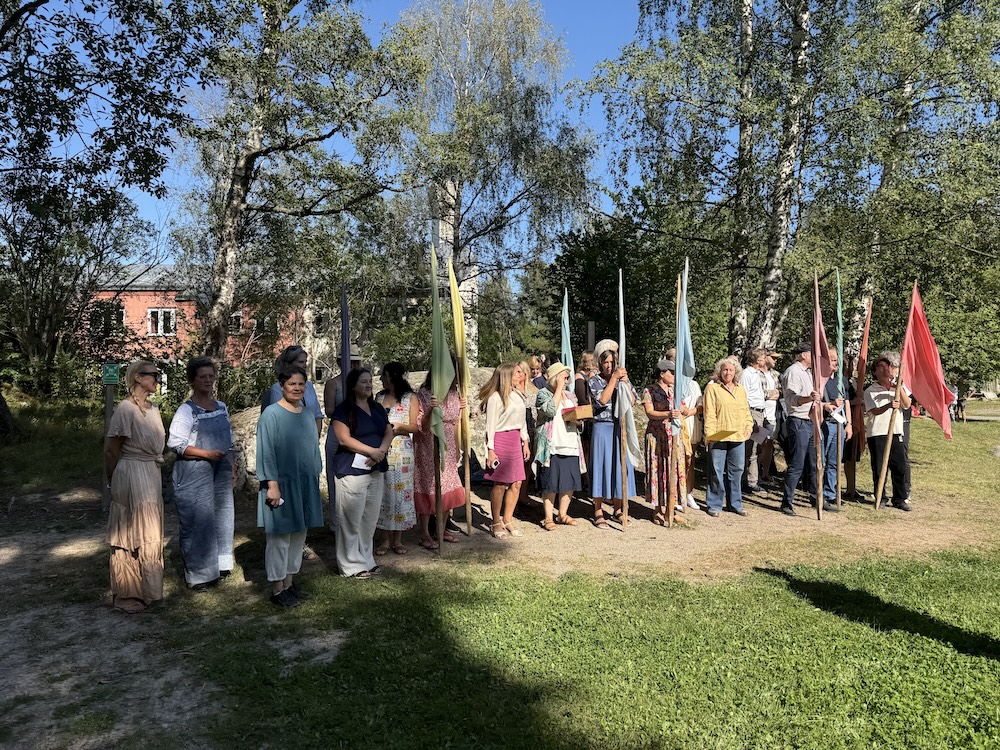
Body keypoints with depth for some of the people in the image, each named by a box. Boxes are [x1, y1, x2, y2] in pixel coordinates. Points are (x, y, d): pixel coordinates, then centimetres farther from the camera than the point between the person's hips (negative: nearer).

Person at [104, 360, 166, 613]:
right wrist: (113, 482, -1)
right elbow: (110, 450, -10)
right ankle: (126, 595, 16)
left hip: (151, 476, 8)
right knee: (129, 536, 3)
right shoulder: (125, 409, -15)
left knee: (149, 535, 17)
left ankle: (146, 589, 31)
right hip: (131, 476, -8)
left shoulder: (153, 409, 9)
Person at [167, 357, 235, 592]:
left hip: (220, 470, 7)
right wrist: (206, 454, -21)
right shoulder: (186, 410, -10)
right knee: (198, 522, -3)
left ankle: (218, 565, 25)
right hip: (194, 472, -7)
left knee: (221, 517, 11)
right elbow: (175, 443, -15)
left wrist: (232, 468, 15)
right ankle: (198, 575, 9)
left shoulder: (221, 407, 10)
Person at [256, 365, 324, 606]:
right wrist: (272, 485, -17)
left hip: (305, 484, 6)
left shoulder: (308, 414, 9)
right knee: (279, 537, 1)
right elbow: (266, 451, -13)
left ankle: (289, 582, 24)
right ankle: (277, 589, 11)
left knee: (298, 534, 12)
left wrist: (315, 478, 13)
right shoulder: (271, 414, -10)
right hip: (282, 484, -6)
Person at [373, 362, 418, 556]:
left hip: (401, 451, -2)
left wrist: (399, 426, -16)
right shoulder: (379, 397, 14)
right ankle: (384, 539, 10)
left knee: (400, 492, 0)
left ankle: (397, 539, 11)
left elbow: (415, 426, 1)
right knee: (382, 492, 0)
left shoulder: (410, 398, 3)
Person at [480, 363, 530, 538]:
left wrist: (525, 443, 17)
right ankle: (496, 524, 10)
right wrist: (490, 450, -12)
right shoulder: (495, 398, -10)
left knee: (516, 483, 6)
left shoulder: (518, 396, 12)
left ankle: (507, 520, 20)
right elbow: (490, 425, -10)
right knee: (500, 484, -2)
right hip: (501, 440, -7)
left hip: (515, 440, 7)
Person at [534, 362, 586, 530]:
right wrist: (559, 389, -13)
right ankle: (548, 518, 8)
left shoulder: (571, 396, 18)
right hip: (551, 445, -6)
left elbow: (578, 418, 23)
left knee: (570, 482, 7)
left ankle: (563, 514, 22)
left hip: (570, 445, 6)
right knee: (550, 484, -2)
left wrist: (577, 421, -2)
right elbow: (550, 410, -20)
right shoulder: (543, 394, -1)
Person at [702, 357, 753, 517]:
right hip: (718, 437, -5)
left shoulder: (741, 390, 17)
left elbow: (746, 411, 22)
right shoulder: (712, 388, -1)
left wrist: (749, 426, 7)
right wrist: (710, 433, -12)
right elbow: (709, 413, -6)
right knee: (717, 471, -1)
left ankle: (735, 504, 21)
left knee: (736, 471, 10)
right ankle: (714, 505, 9)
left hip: (738, 437, 5)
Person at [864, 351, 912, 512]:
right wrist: (889, 405, -35)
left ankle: (900, 499, 13)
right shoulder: (870, 391, -2)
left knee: (900, 466, 4)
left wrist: (899, 388, -15)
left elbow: (907, 405, -2)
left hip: (896, 432, 4)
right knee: (879, 468, 1)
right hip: (877, 434, -3)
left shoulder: (899, 387, 11)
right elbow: (875, 411, -15)